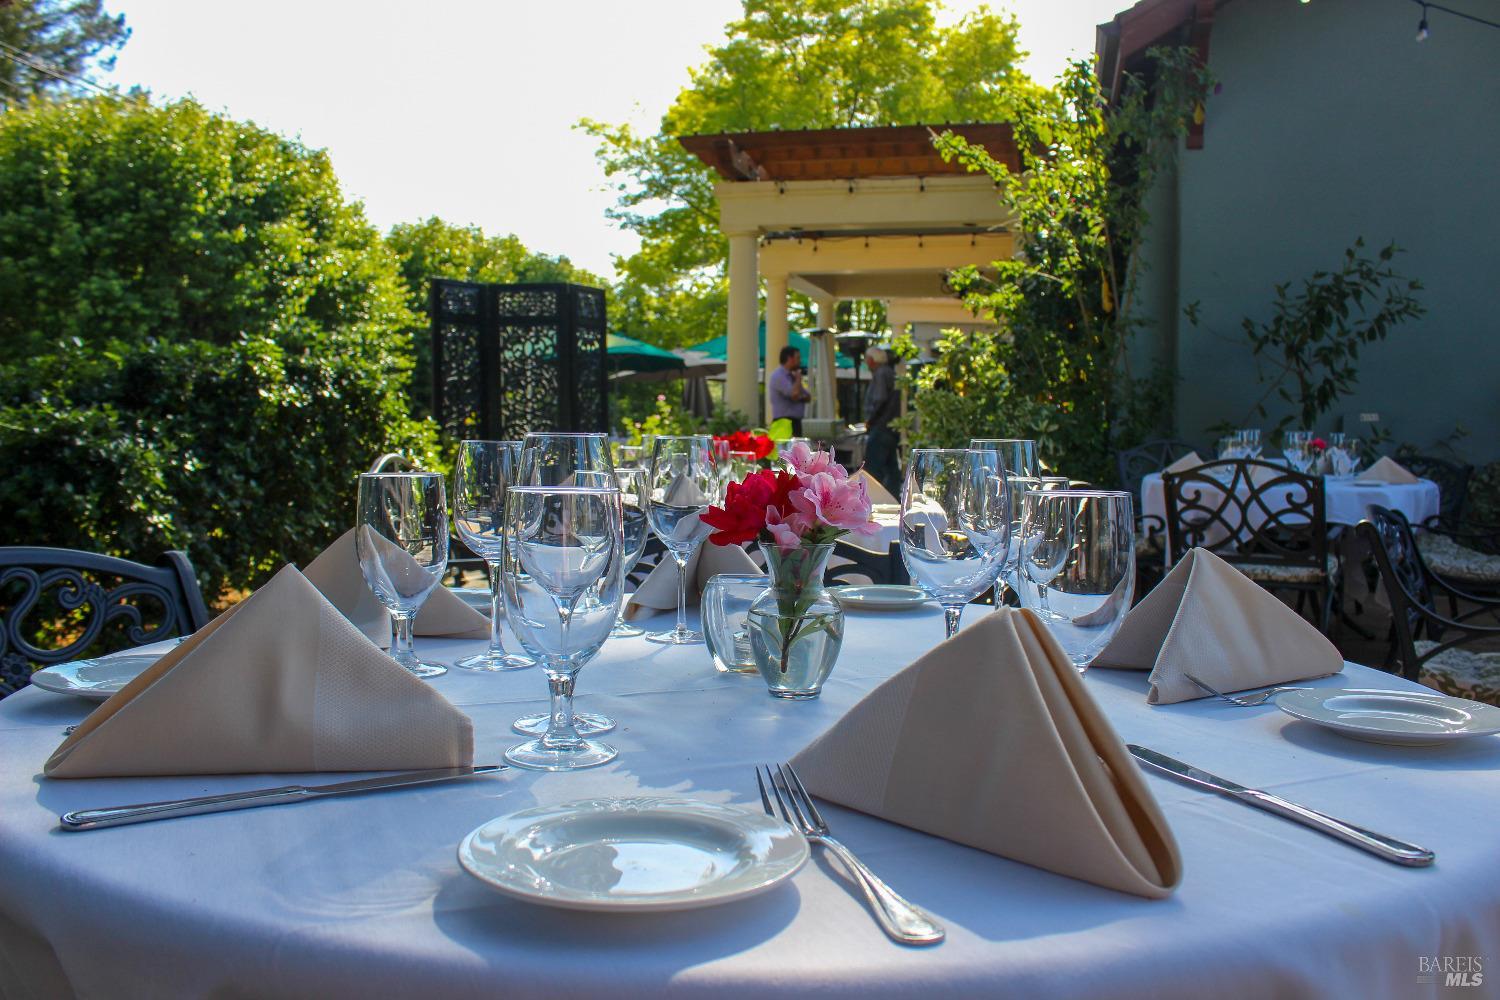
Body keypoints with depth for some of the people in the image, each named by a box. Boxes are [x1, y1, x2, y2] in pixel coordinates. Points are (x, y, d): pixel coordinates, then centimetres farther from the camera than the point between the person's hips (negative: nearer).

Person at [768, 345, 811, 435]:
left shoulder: (792, 376, 18)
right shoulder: (778, 376, -11)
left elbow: (808, 397, 17)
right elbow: (794, 394, -23)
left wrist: (800, 397, -7)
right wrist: (798, 378, -6)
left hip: (795, 421, 9)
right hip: (784, 421, -9)